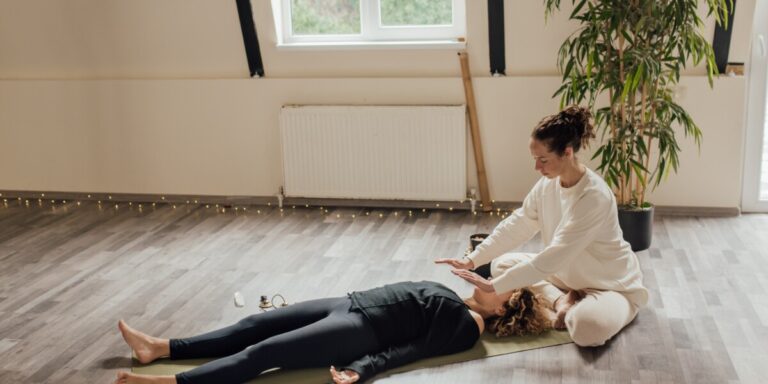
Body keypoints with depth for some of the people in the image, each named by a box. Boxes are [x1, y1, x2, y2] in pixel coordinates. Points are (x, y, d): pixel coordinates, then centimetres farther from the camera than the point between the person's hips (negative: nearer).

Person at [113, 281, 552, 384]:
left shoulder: (466, 327, -6)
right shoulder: (455, 302, 21)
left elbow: (411, 349, -16)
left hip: (362, 329, -9)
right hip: (353, 304, 9)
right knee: (256, 324, 1)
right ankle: (160, 347, 2)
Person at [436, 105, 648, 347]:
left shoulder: (595, 197, -34)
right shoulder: (548, 184, -9)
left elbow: (553, 258, -37)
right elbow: (516, 225, -3)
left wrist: (493, 286, -36)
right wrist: (472, 260, -13)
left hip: (611, 286, -7)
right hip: (567, 274, 8)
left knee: (588, 327, -38)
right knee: (502, 264, 1)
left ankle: (573, 308, -5)